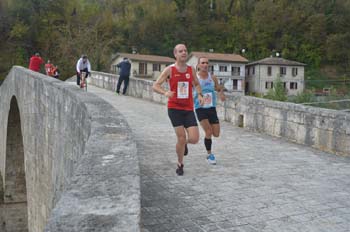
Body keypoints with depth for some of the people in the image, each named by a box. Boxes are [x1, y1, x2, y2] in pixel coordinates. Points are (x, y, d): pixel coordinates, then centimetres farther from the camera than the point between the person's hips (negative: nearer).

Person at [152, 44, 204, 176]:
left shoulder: (191, 70, 6)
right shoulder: (169, 70, -5)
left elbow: (196, 84, 22)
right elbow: (155, 86, -8)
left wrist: (199, 94, 1)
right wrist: (165, 92, -28)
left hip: (189, 109, 3)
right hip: (174, 108, -3)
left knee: (194, 139, -7)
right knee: (181, 138, -7)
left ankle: (184, 143, 32)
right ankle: (180, 165, 17)